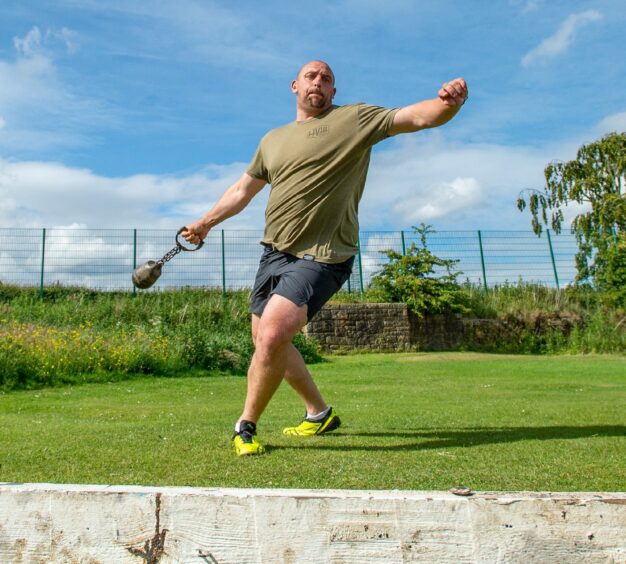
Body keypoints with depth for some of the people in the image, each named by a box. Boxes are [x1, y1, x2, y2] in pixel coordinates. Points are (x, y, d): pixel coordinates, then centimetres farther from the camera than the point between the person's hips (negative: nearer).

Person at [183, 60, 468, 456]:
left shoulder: (356, 119, 1)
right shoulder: (272, 140, 18)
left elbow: (418, 116, -11)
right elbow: (243, 189, 29)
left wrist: (449, 102, -31)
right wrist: (206, 222, 28)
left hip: (321, 256, -7)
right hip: (274, 252, 8)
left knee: (272, 335, -23)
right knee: (266, 340, 12)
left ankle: (246, 428, 0)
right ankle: (319, 414, 31)